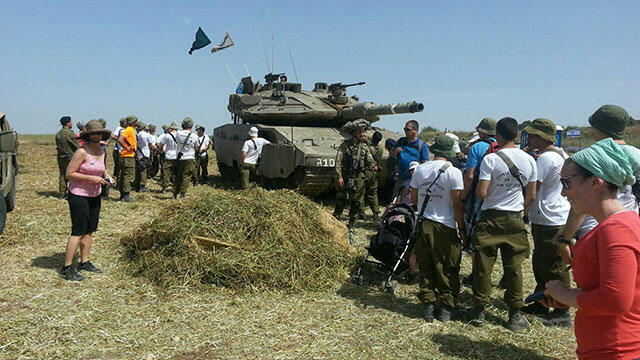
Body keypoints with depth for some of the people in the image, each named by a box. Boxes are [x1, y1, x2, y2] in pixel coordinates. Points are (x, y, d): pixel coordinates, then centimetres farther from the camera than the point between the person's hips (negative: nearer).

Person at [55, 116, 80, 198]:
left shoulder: (58, 134, 8)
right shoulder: (70, 133, -16)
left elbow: (58, 145, 13)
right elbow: (77, 146, -12)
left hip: (60, 157, 8)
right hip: (70, 158, -8)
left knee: (62, 176, 11)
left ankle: (62, 194, 16)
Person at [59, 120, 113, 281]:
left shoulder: (102, 152, 6)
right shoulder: (81, 152, -16)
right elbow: (69, 174, -16)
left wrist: (106, 176, 4)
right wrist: (91, 178, -22)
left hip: (94, 195, 8)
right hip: (79, 195, -7)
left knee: (90, 230, 12)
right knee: (78, 231, -7)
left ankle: (85, 262, 23)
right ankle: (67, 268, 1)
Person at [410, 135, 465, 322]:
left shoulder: (419, 169, 4)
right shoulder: (453, 172, -9)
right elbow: (457, 204, -9)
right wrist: (461, 228, 0)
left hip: (423, 224, 4)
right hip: (445, 226, -4)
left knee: (426, 268, 13)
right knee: (447, 270, 9)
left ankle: (428, 305, 18)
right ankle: (445, 307, 14)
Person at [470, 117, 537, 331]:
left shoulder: (490, 159, -12)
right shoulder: (529, 160, 1)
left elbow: (481, 194, -16)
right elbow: (531, 196, 4)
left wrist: (477, 190, 5)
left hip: (490, 219, -3)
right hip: (515, 220, 3)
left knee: (483, 265, 7)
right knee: (514, 267, 10)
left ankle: (479, 311, 16)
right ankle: (515, 315, 18)